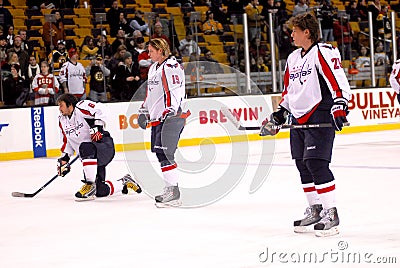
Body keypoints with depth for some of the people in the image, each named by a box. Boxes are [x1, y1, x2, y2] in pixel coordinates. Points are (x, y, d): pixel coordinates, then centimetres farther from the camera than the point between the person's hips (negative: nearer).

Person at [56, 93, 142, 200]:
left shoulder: (81, 107, -10)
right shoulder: (62, 120, 14)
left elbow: (101, 109, -23)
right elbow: (67, 141, 23)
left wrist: (97, 126, -31)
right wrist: (64, 157, 12)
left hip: (105, 144, -8)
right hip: (91, 158, 8)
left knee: (86, 148, -40)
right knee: (101, 191, -2)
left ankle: (90, 185, -32)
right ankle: (124, 182, 26)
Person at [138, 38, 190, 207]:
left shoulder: (171, 67, -11)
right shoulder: (153, 68, 20)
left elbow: (175, 91, -20)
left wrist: (170, 111, -27)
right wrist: (144, 111, 26)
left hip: (172, 117, -10)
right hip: (158, 117, 10)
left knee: (164, 153, -15)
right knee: (159, 153, 9)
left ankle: (173, 193, -13)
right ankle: (170, 189, 16)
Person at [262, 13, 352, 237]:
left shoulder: (324, 52, -10)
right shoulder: (293, 58, 18)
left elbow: (339, 81, -19)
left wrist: (339, 106, -30)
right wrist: (280, 114, 20)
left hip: (320, 117, -9)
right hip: (299, 118, 9)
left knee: (316, 163, -15)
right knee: (302, 165, 11)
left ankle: (331, 214, -11)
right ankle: (315, 209, 23)